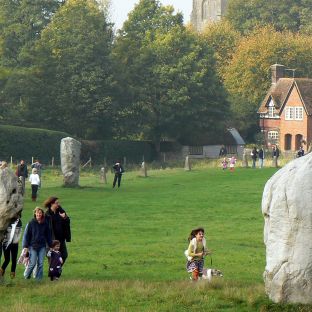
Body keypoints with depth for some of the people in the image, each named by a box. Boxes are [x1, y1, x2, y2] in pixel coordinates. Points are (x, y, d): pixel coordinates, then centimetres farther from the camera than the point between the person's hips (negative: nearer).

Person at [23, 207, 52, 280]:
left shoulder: (45, 223, 5)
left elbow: (48, 235, 12)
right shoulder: (31, 223, -2)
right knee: (32, 263, -6)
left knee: (40, 263, 2)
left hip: (42, 246, 3)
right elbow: (27, 235, 0)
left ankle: (39, 278, 8)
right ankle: (26, 276, 13)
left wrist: (50, 245, 11)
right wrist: (26, 246, -3)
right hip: (33, 246, -2)